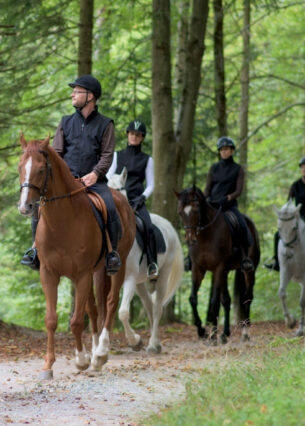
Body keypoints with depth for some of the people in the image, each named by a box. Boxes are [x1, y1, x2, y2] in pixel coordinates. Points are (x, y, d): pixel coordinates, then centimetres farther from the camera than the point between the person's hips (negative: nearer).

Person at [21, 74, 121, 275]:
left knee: (110, 208, -28)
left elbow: (107, 155, -1)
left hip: (93, 180, -2)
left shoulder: (105, 124, 7)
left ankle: (112, 252, -13)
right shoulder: (66, 122, 16)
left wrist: (95, 173, -18)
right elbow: (56, 152, 12)